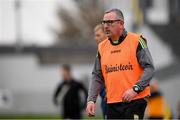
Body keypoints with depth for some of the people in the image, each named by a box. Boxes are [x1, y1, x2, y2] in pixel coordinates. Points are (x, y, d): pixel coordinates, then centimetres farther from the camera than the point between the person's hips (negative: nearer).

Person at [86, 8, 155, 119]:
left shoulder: (136, 41, -4)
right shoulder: (102, 47, 12)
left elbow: (149, 68, -8)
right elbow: (97, 77, 15)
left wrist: (135, 89, -19)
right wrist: (91, 100, 3)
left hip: (135, 101, -5)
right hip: (112, 103, 5)